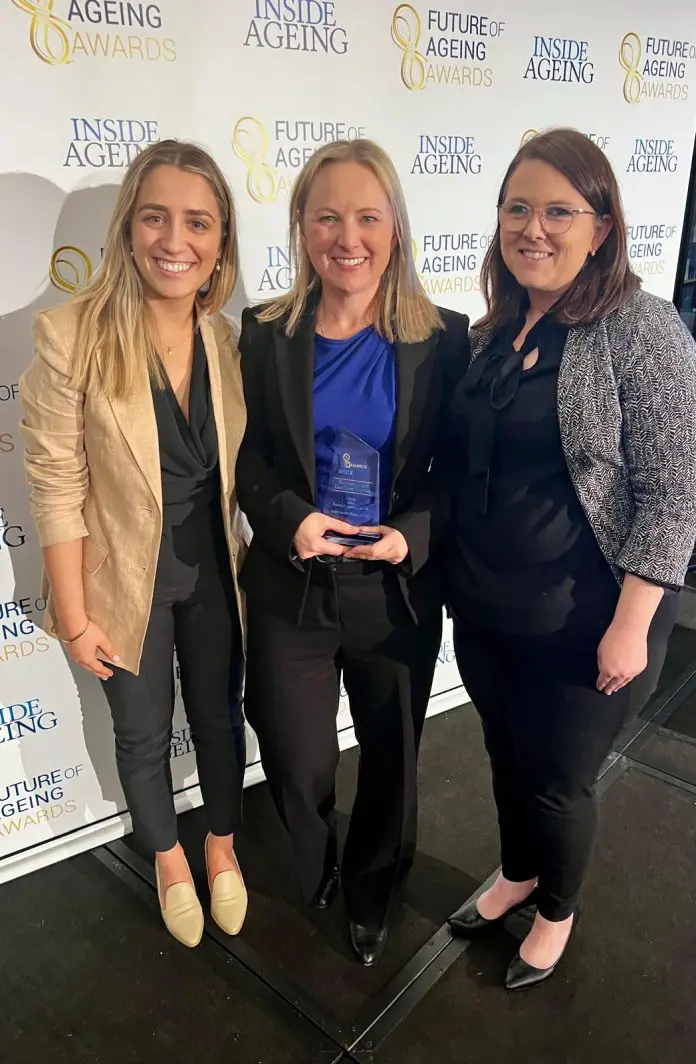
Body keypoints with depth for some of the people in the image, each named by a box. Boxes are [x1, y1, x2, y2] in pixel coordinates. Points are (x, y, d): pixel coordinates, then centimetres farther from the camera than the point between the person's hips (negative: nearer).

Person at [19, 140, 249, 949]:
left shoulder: (227, 338, -7)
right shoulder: (70, 336, -20)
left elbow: (241, 468, 4)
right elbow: (56, 491, -16)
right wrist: (75, 618, -13)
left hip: (212, 571, 3)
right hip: (126, 580, -3)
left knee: (220, 718, 20)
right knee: (143, 736, 18)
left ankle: (221, 848, 49)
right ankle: (168, 861, 47)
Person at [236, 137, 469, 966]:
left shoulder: (442, 338, -6)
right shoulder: (265, 333, -3)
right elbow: (248, 457, 0)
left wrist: (414, 535, -21)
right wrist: (289, 520, -19)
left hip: (398, 592, 0)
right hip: (291, 592, 1)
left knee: (391, 759, 18)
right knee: (295, 768, 13)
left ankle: (371, 895, 50)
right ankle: (316, 878, 49)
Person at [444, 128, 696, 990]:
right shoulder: (494, 330, 4)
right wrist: (456, 578, 10)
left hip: (580, 622, -5)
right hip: (484, 610, 6)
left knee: (558, 780, 13)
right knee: (506, 757, 23)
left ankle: (557, 912, 43)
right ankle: (517, 873, 51)